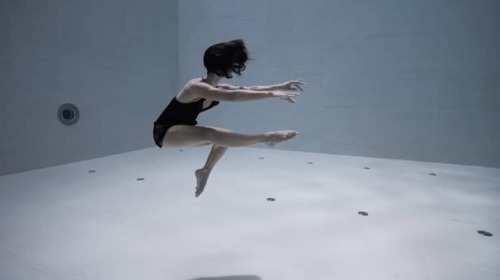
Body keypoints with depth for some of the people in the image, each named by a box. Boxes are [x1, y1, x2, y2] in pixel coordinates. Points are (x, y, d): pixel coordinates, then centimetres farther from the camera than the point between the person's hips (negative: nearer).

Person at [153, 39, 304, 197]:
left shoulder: (217, 89, 0)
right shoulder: (197, 86, -27)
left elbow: (249, 90, -1)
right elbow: (232, 96, -41)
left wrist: (280, 87, -6)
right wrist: (272, 94, -43)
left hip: (181, 131, 9)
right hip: (165, 133, -9)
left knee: (224, 137, -2)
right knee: (209, 134, -32)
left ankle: (205, 171, 9)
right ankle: (267, 138, -34)